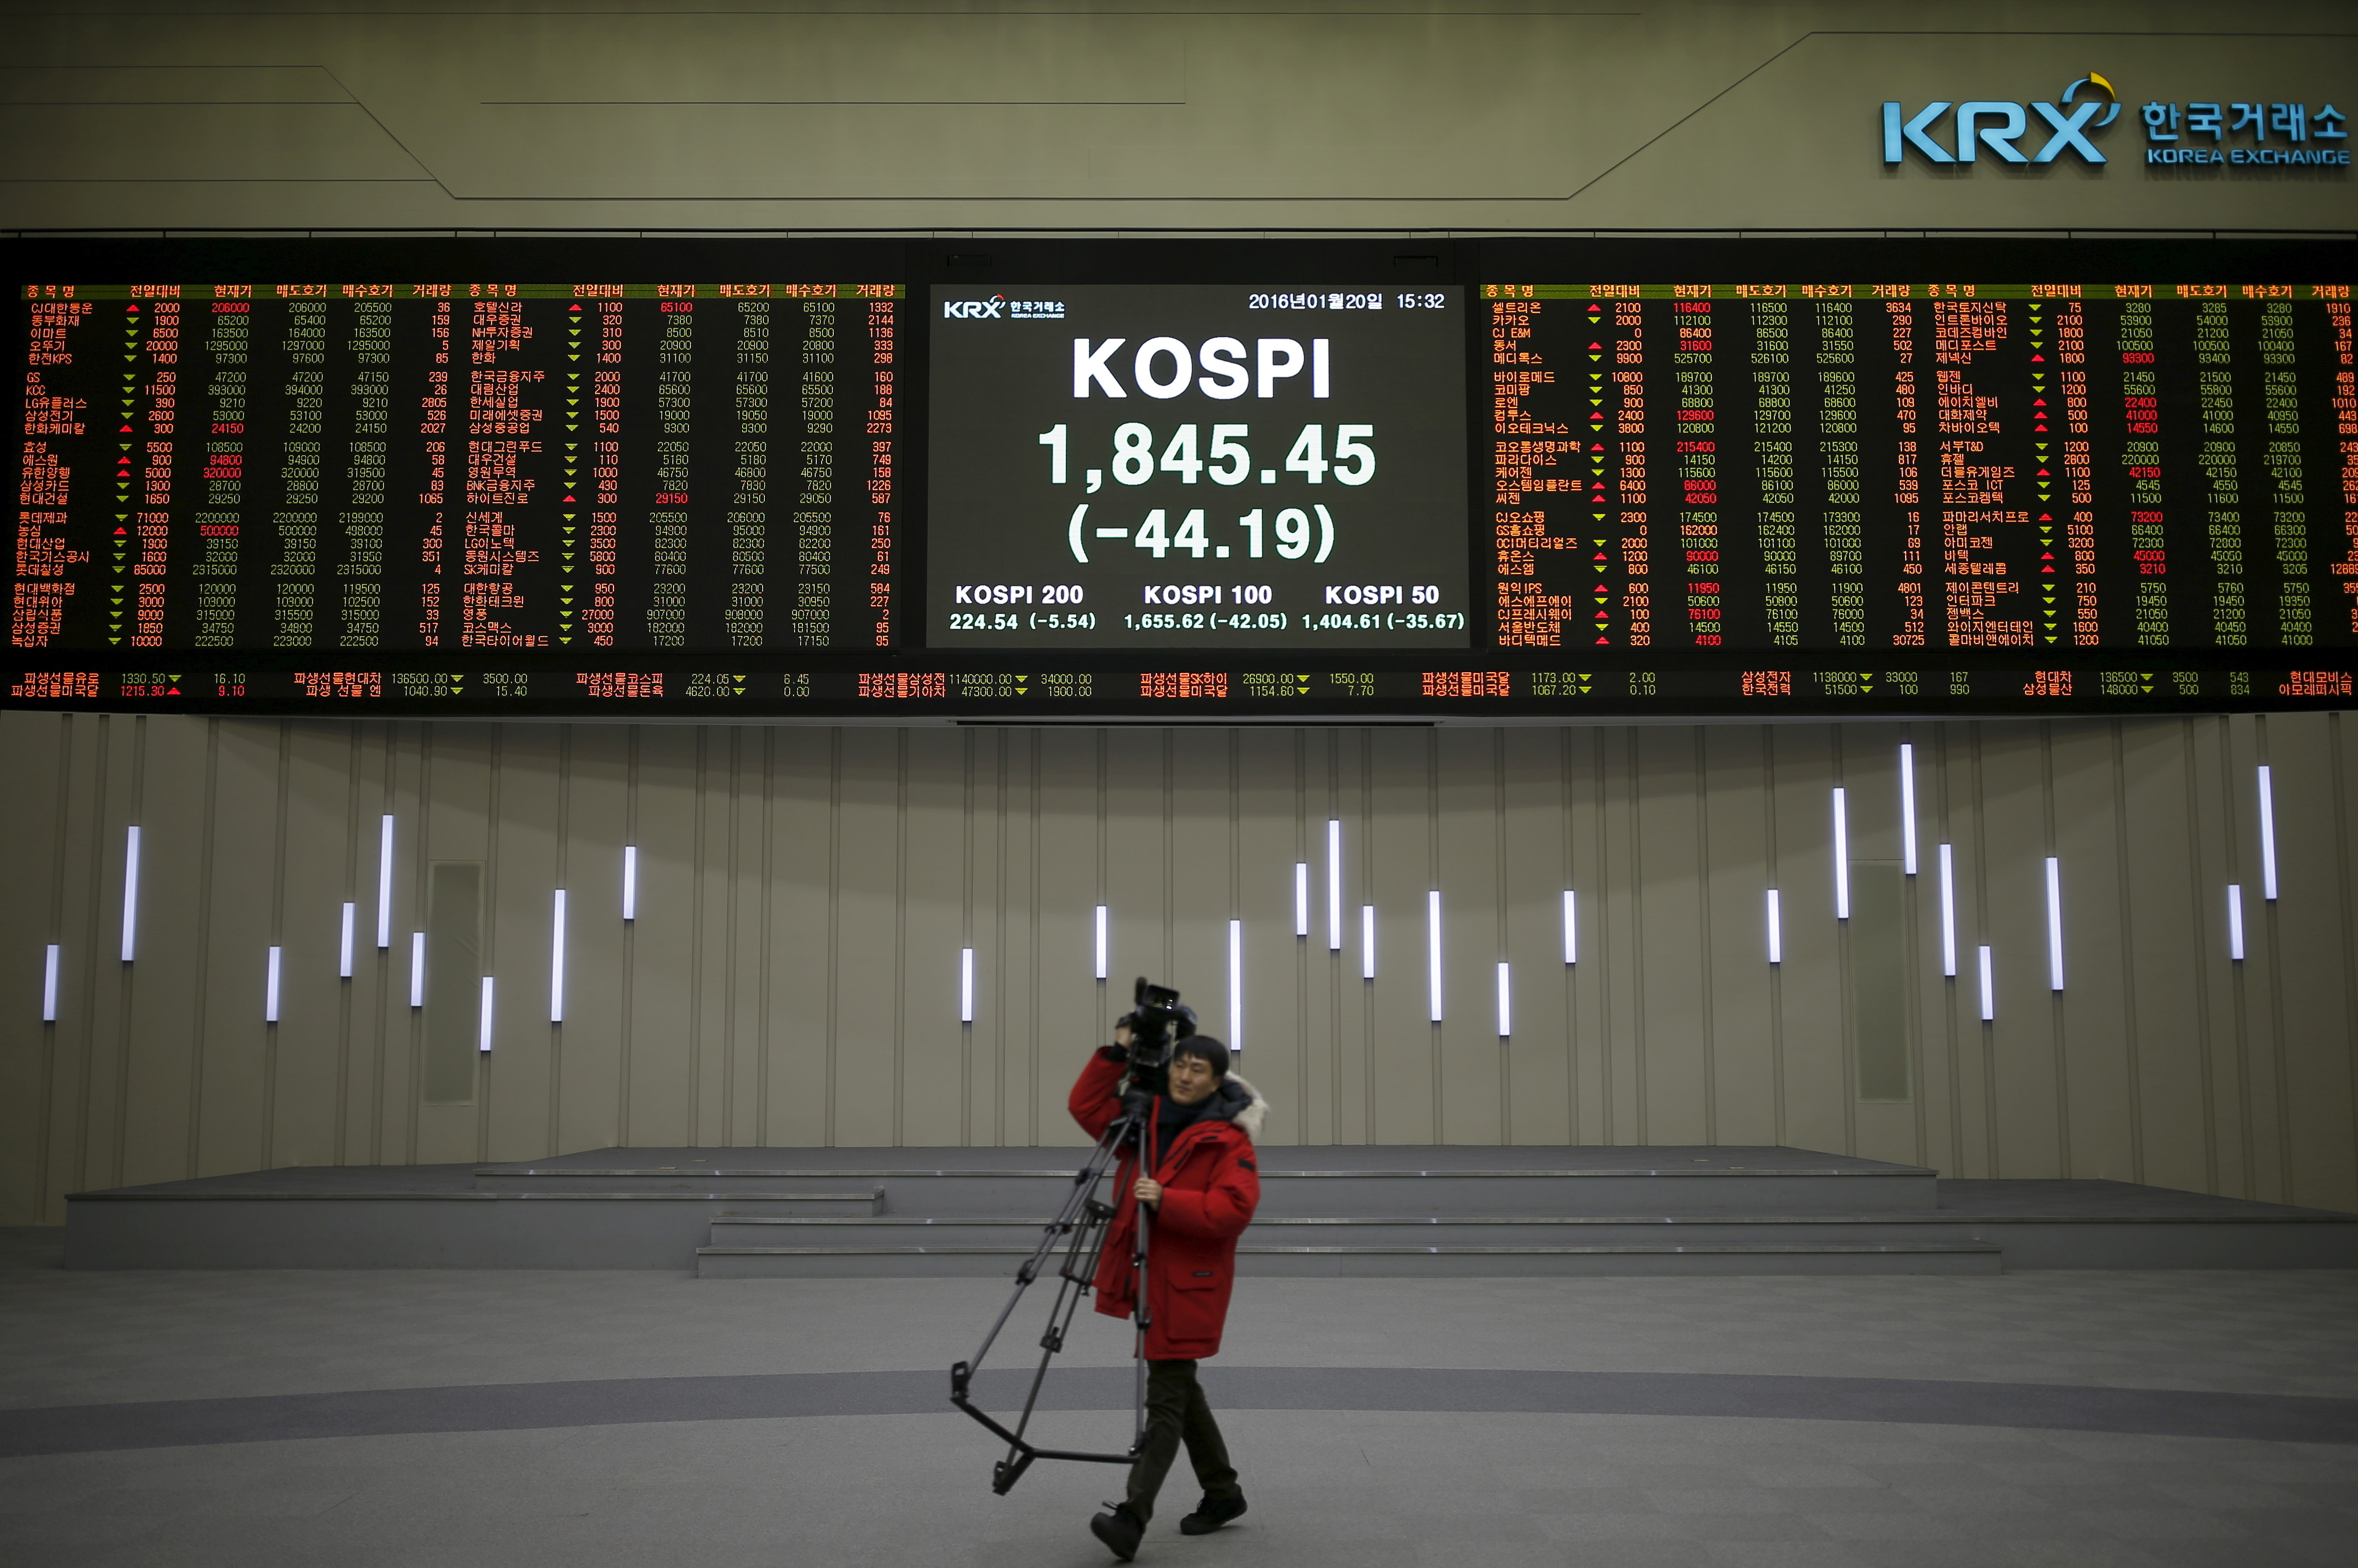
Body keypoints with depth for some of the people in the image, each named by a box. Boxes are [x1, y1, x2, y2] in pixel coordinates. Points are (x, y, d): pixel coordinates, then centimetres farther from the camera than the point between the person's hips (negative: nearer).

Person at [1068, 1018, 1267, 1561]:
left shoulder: (1228, 1138, -11)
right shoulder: (1146, 1118, 8)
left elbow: (1235, 1208, -20)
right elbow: (1088, 1107, 8)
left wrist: (1167, 1201, -26)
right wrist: (1116, 1056, -3)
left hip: (1189, 1283, -7)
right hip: (1147, 1274, 8)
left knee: (1165, 1396, -8)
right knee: (1178, 1385, 17)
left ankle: (1132, 1516, -11)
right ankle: (1222, 1492, 31)